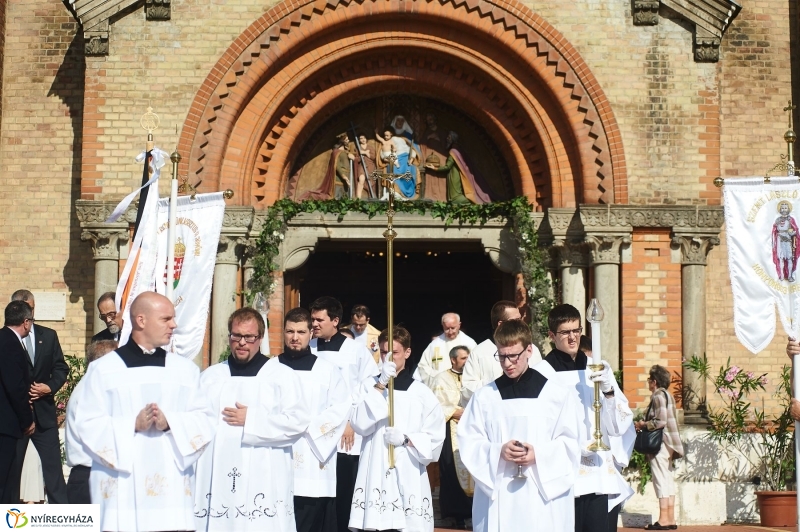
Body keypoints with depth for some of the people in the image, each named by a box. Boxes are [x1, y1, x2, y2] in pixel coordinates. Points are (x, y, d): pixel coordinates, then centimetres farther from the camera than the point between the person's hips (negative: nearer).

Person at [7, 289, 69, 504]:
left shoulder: (48, 336, 10)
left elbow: (61, 368, 10)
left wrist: (50, 387, -7)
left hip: (44, 413, 2)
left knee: (53, 466, 1)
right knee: (11, 468, 4)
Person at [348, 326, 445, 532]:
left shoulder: (421, 393, 3)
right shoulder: (369, 385, 7)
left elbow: (435, 439, 3)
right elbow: (361, 425, -8)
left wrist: (406, 439, -12)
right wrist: (380, 385, -10)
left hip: (409, 477, -1)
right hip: (374, 474, 1)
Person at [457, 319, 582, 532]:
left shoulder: (557, 394, 2)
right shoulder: (484, 396, 6)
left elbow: (570, 443, 3)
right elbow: (468, 442, 5)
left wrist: (540, 454, -14)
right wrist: (497, 451, -14)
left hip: (545, 495, -1)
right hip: (497, 497, 1)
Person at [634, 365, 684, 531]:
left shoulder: (658, 396, -12)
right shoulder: (667, 395, 16)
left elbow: (660, 421, -20)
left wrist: (643, 425, -8)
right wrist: (645, 424, 13)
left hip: (660, 443, -10)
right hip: (667, 443, 10)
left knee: (661, 480, -8)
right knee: (667, 480, 9)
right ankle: (670, 518, 9)